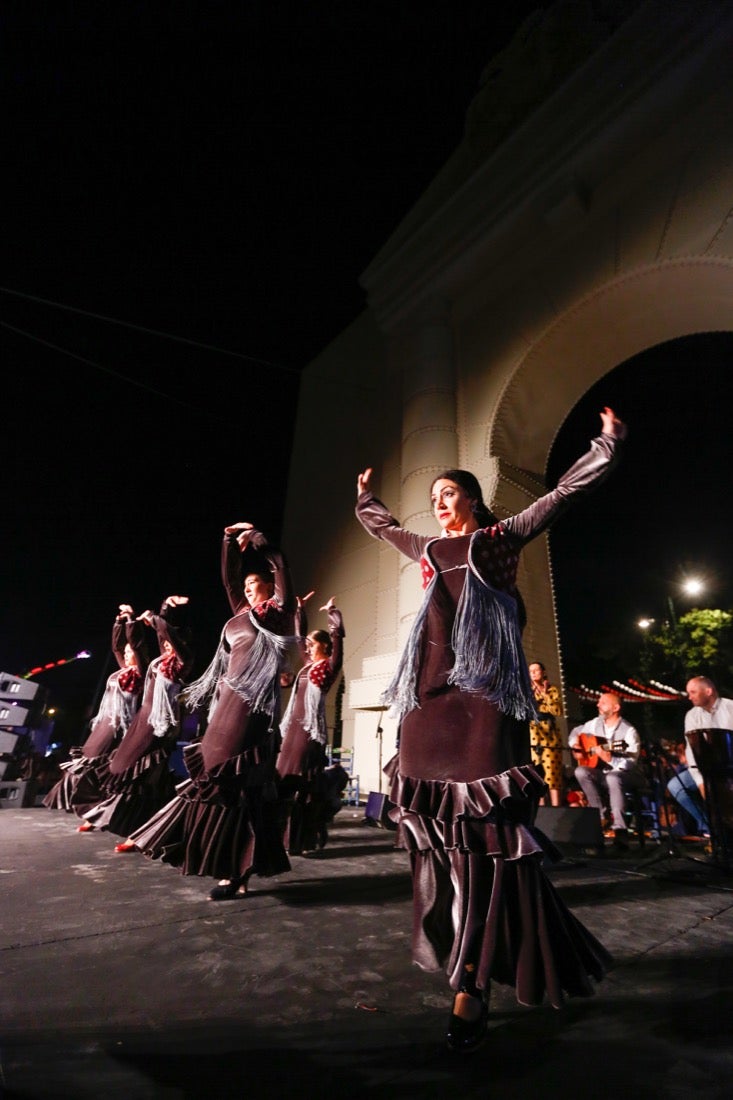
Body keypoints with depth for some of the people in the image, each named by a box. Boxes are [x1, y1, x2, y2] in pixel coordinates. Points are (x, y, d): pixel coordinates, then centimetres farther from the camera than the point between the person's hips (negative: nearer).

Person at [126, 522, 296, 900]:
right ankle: (230, 867, 20)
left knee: (237, 784, -6)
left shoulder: (279, 616, -1)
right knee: (217, 779, 9)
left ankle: (237, 871, 5)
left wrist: (255, 538, -2)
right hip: (228, 704, 8)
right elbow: (228, 576, 23)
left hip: (251, 708, -8)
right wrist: (231, 541, 14)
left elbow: (281, 567, -11)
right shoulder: (241, 616, 18)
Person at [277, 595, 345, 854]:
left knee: (304, 783, -6)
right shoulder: (308, 665, 16)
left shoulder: (330, 665, -2)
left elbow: (338, 634, -11)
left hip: (311, 726, -8)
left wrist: (331, 611, 0)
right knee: (286, 779, 9)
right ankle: (289, 835, 19)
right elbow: (300, 637, 29)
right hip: (295, 724, 8)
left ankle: (304, 840, 0)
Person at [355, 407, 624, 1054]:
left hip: (484, 685, -5)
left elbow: (568, 490, 10)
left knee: (485, 827, -7)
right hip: (432, 688, 5)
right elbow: (382, 526, 39)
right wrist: (366, 497, 51)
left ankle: (472, 989, -1)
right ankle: (463, 964, 18)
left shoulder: (502, 538, 10)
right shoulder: (429, 551, 22)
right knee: (436, 822, 4)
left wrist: (609, 443, 10)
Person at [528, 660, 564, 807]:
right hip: (532, 735, 2)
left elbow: (558, 711, -5)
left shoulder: (552, 690, 9)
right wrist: (532, 693, -5)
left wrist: (545, 695, -7)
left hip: (549, 735, -2)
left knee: (552, 772, -9)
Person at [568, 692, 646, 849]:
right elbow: (576, 731, 19)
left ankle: (620, 831, -37)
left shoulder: (629, 731, -17)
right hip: (602, 772, 6)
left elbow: (631, 763, -25)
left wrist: (610, 759, -41)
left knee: (612, 778, -39)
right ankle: (602, 815, -12)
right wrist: (575, 746, 0)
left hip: (629, 775, -6)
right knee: (581, 771, -21)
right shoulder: (596, 723, 3)